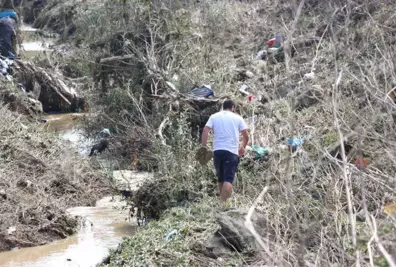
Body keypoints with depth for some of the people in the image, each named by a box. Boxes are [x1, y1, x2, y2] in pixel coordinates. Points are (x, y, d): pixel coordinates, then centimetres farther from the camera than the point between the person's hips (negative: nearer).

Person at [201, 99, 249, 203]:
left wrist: (204, 147, -3)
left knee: (221, 179, 18)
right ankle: (223, 202, -27)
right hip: (232, 152, -3)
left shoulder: (214, 117, 10)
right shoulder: (238, 118, 7)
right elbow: (246, 136, 4)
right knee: (228, 180, -11)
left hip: (217, 151, 3)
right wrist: (243, 148, 20)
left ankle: (222, 202, 26)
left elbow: (205, 131, -4)